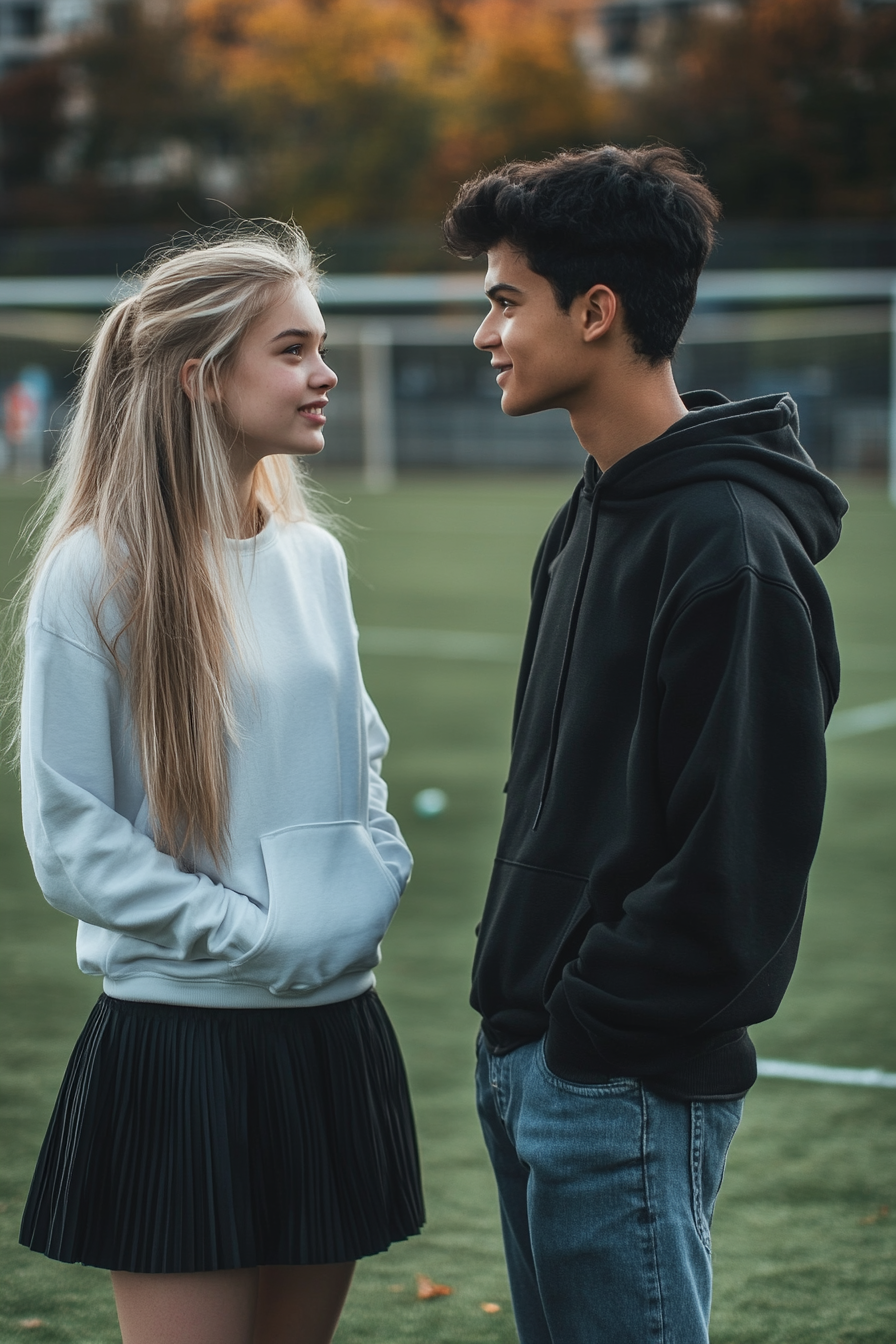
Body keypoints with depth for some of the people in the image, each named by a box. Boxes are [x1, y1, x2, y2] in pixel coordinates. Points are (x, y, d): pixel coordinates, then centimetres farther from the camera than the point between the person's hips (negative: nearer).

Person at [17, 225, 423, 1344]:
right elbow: (68, 842, -10)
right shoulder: (96, 575, -9)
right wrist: (252, 934, -14)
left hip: (335, 1030, 6)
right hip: (180, 1038, -6)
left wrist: (377, 870, 1)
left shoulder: (312, 558, 9)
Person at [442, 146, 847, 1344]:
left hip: (627, 1080, -9)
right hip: (531, 1059, 10)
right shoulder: (596, 513, 12)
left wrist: (597, 1021, -17)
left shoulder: (734, 545, -19)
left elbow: (745, 847, -22)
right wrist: (524, 1015, 12)